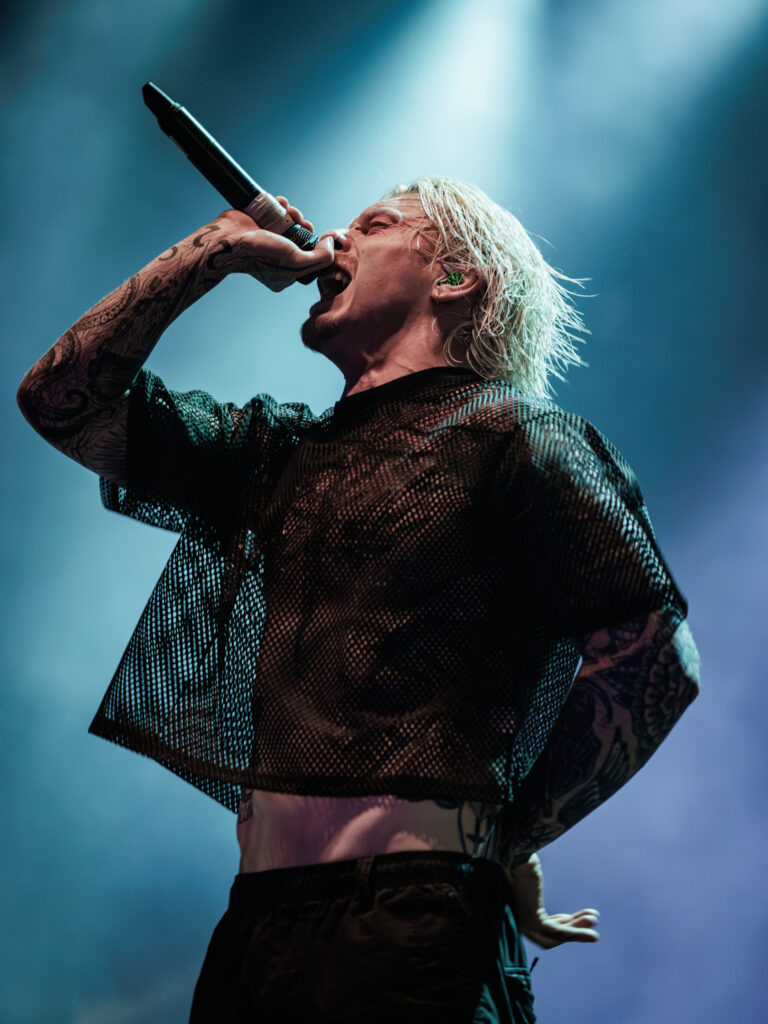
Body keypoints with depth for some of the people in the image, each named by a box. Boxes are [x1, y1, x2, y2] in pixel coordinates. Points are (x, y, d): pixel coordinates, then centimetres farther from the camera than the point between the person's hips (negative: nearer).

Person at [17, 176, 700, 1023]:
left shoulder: (507, 430, 1)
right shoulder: (278, 449, 21)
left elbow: (656, 654, -8)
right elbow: (64, 400, 19)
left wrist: (511, 838, -1)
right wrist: (216, 250, 16)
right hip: (252, 927, 6)